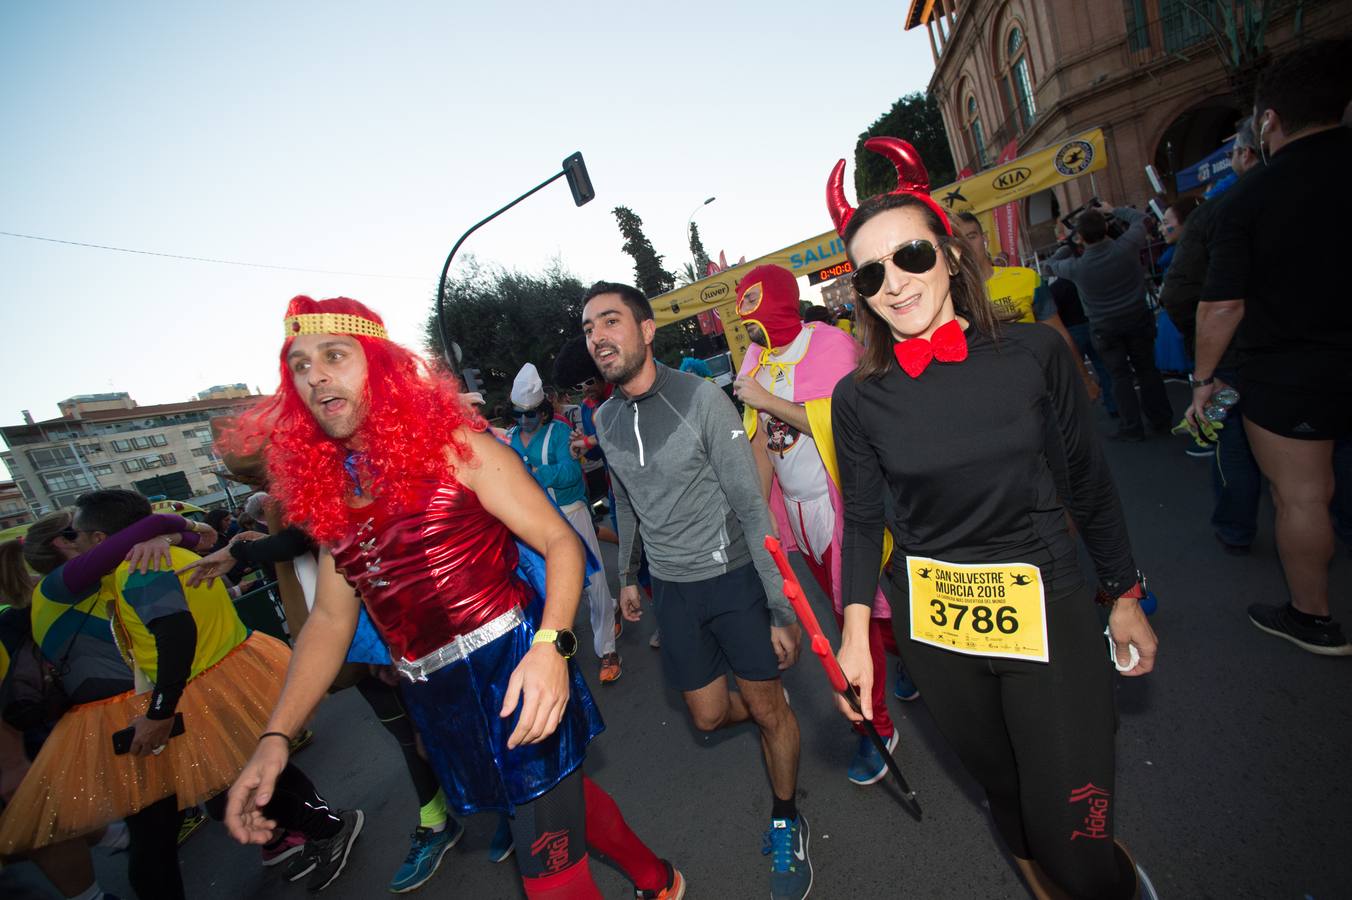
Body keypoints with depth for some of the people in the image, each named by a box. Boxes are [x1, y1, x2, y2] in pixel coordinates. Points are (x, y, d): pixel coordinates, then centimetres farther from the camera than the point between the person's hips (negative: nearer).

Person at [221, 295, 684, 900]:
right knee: (563, 795, 23)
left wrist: (551, 645, -28)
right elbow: (330, 617, 11)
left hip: (512, 667, -6)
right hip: (434, 698, 6)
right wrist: (276, 736, 2)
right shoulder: (328, 491, 7)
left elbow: (560, 540, -14)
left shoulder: (454, 445, -10)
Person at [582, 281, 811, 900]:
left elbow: (751, 506, -16)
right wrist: (628, 576, 22)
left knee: (769, 710, 9)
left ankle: (786, 821, 38)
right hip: (671, 588, 5)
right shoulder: (605, 419, 0)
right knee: (709, 716, 14)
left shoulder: (701, 398, -17)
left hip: (733, 576, -4)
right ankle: (774, 709, 48)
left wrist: (780, 609, -17)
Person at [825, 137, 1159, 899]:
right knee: (1008, 798, 23)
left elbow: (1089, 485, 1)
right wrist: (856, 634, -6)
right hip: (934, 625, 1)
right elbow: (864, 521, -2)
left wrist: (1126, 597, 7)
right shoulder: (859, 398, -9)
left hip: (1048, 610, -1)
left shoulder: (1035, 353, -9)